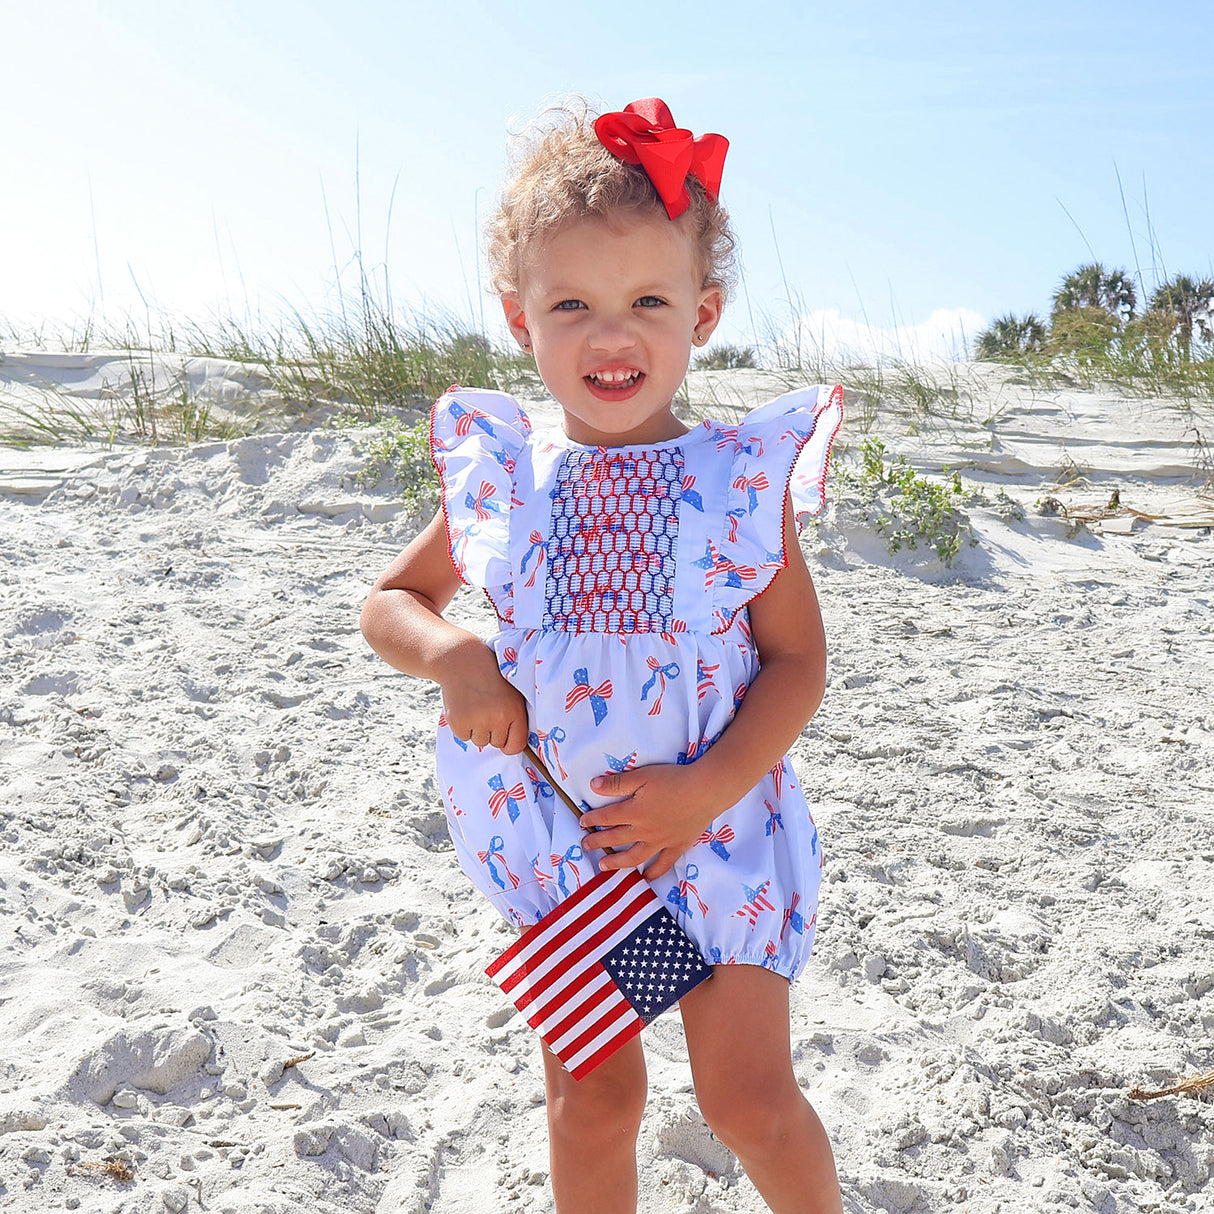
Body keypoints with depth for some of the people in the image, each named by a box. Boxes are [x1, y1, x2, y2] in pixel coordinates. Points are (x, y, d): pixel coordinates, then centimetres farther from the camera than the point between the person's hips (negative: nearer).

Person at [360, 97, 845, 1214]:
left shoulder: (745, 475, -9)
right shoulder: (501, 478, -4)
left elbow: (798, 662, -7)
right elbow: (388, 603, 9)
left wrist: (707, 790, -19)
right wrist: (451, 656, -13)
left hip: (714, 824, -2)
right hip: (561, 837, 2)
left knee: (748, 1096, 4)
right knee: (592, 1099, 14)